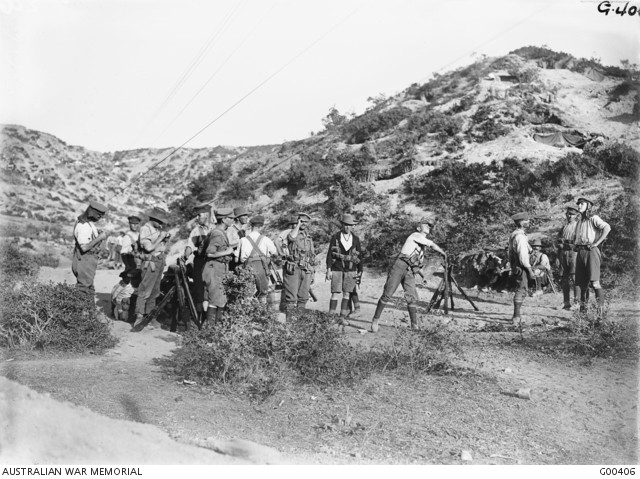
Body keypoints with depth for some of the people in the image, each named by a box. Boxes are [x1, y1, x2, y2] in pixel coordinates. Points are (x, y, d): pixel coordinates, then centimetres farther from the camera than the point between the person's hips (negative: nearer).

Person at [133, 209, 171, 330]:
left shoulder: (157, 229, 11)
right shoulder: (145, 229, -12)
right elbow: (149, 248, -22)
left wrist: (166, 238, 0)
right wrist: (161, 237, -14)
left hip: (160, 262, 8)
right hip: (150, 262, -8)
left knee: (154, 292, 12)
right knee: (145, 291, -8)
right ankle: (139, 317, -5)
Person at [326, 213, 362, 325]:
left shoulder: (356, 239, 5)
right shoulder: (335, 237, 0)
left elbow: (359, 256, 8)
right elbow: (330, 254, 0)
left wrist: (360, 272, 4)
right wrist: (328, 270, -7)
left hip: (351, 271, 2)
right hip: (337, 270, -2)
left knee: (347, 294, 1)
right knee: (335, 294, -6)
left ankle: (343, 317, 7)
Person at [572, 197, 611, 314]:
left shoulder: (593, 218, -2)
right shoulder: (579, 221, 20)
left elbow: (607, 228, -18)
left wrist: (597, 243, -18)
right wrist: (575, 244, 18)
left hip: (591, 251, -7)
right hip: (580, 252, 7)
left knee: (594, 281, -14)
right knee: (581, 281, 5)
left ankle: (601, 305, -11)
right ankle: (583, 306, 11)